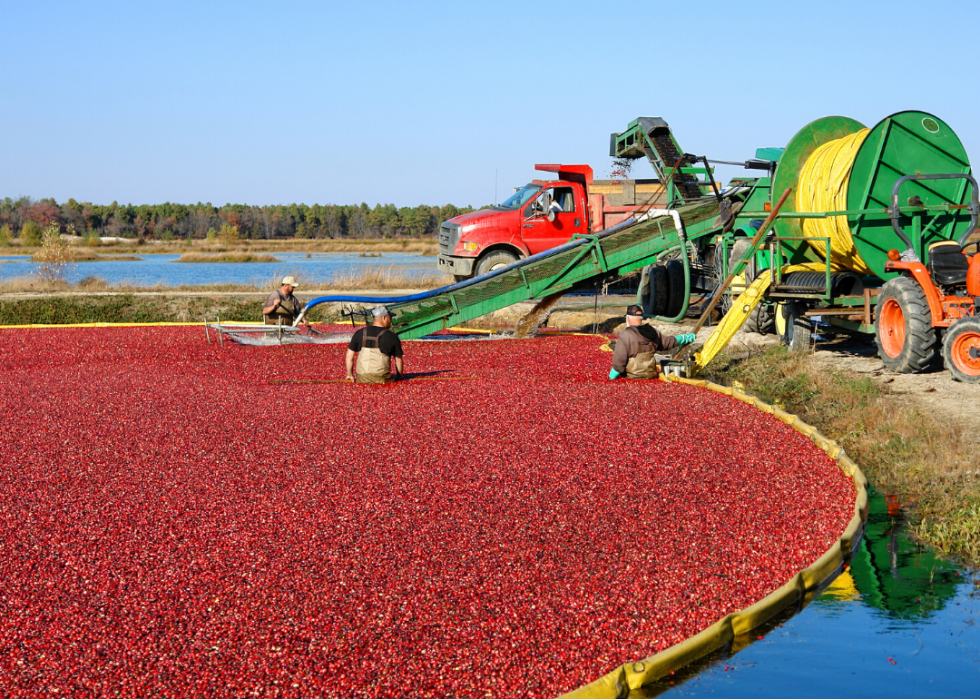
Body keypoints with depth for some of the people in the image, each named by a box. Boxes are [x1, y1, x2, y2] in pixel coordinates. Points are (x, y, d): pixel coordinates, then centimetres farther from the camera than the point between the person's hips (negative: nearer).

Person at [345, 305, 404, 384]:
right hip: (382, 379, -3)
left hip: (361, 380, 3)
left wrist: (350, 375, 22)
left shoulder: (359, 333, 9)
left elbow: (349, 356, 10)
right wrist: (399, 377, 25)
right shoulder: (392, 337, 2)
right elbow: (398, 360, 9)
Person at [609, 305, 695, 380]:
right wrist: (687, 338, 45)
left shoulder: (625, 336, -11)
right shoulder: (653, 332, 9)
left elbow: (619, 361, -12)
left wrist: (611, 377, 2)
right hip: (650, 375, 6)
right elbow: (669, 341, 27)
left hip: (632, 377, -6)